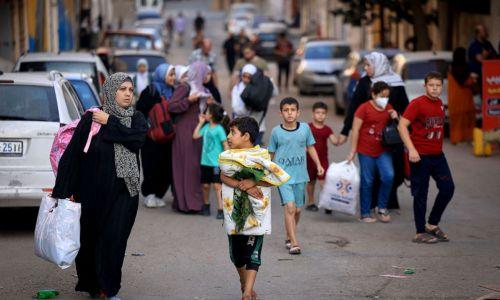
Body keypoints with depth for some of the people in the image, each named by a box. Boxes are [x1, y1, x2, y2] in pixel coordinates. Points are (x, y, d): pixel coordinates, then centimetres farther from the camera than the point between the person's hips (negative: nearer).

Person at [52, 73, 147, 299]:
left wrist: (110, 122, -11)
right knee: (90, 238, 8)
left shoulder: (137, 119, 6)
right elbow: (72, 153, -8)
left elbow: (137, 139, -15)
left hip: (124, 191, 1)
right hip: (94, 191, -1)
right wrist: (64, 191, -13)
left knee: (114, 240, -5)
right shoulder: (91, 119, -5)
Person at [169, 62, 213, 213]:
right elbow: (171, 106, -17)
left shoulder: (200, 89, 17)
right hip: (185, 131, -8)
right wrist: (189, 100, -22)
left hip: (197, 132, 8)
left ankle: (195, 200, 13)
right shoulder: (184, 88, -9)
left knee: (196, 165, 8)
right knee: (187, 165, -8)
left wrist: (208, 104, 7)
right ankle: (186, 202, -6)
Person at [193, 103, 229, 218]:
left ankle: (221, 210, -8)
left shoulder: (219, 129, -11)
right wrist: (201, 122, 9)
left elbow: (225, 145, -11)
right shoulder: (207, 127, 9)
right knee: (205, 185, 14)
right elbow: (195, 136, 10)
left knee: (217, 185, -9)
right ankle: (206, 206, 32)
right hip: (205, 161, 7)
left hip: (216, 162, -7)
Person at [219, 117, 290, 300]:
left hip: (256, 213, -2)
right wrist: (244, 186, -19)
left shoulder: (261, 156, -3)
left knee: (253, 252, 0)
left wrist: (253, 182, -15)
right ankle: (244, 281, 19)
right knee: (236, 252, 7)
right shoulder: (227, 156, 2)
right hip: (235, 211, 2)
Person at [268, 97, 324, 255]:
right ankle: (294, 243, -14)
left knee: (297, 209, 12)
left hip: (300, 175, 3)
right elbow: (271, 153, 8)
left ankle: (289, 237, 34)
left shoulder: (305, 128, 1)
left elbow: (310, 147, 14)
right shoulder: (276, 131, -4)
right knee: (289, 207, -15)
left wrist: (318, 165, 4)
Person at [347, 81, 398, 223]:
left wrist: (395, 117, -1)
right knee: (367, 182, 3)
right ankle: (365, 214, 13)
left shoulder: (388, 108, 9)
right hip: (366, 151, -4)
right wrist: (353, 151, -12)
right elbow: (355, 130, -9)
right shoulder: (364, 108, -8)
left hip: (383, 151, 4)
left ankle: (382, 207, 6)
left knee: (388, 176, -12)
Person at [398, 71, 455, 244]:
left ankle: (432, 224, 19)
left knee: (448, 188, 2)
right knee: (421, 194, 0)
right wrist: (411, 149, -25)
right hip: (420, 156, -7)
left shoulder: (439, 104, 9)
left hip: (437, 154, 7)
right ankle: (420, 233, 9)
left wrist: (439, 147, 18)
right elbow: (402, 126, -18)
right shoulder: (417, 103, -12)